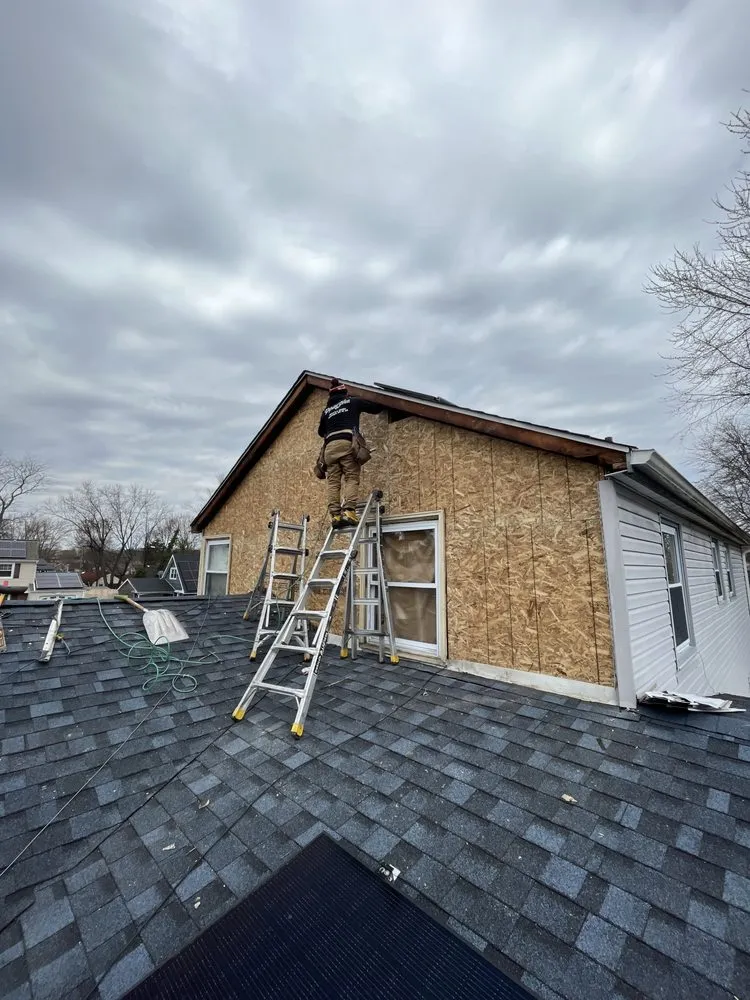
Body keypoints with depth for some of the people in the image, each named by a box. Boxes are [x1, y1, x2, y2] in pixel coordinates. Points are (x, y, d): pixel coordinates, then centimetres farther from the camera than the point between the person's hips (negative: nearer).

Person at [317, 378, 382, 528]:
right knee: (352, 478, -9)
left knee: (333, 482, -1)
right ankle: (349, 511, -25)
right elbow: (377, 408, 24)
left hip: (330, 446, 3)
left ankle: (335, 515, -12)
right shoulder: (352, 401, 19)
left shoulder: (326, 410, 28)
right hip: (347, 443, -3)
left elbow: (320, 431, 38)